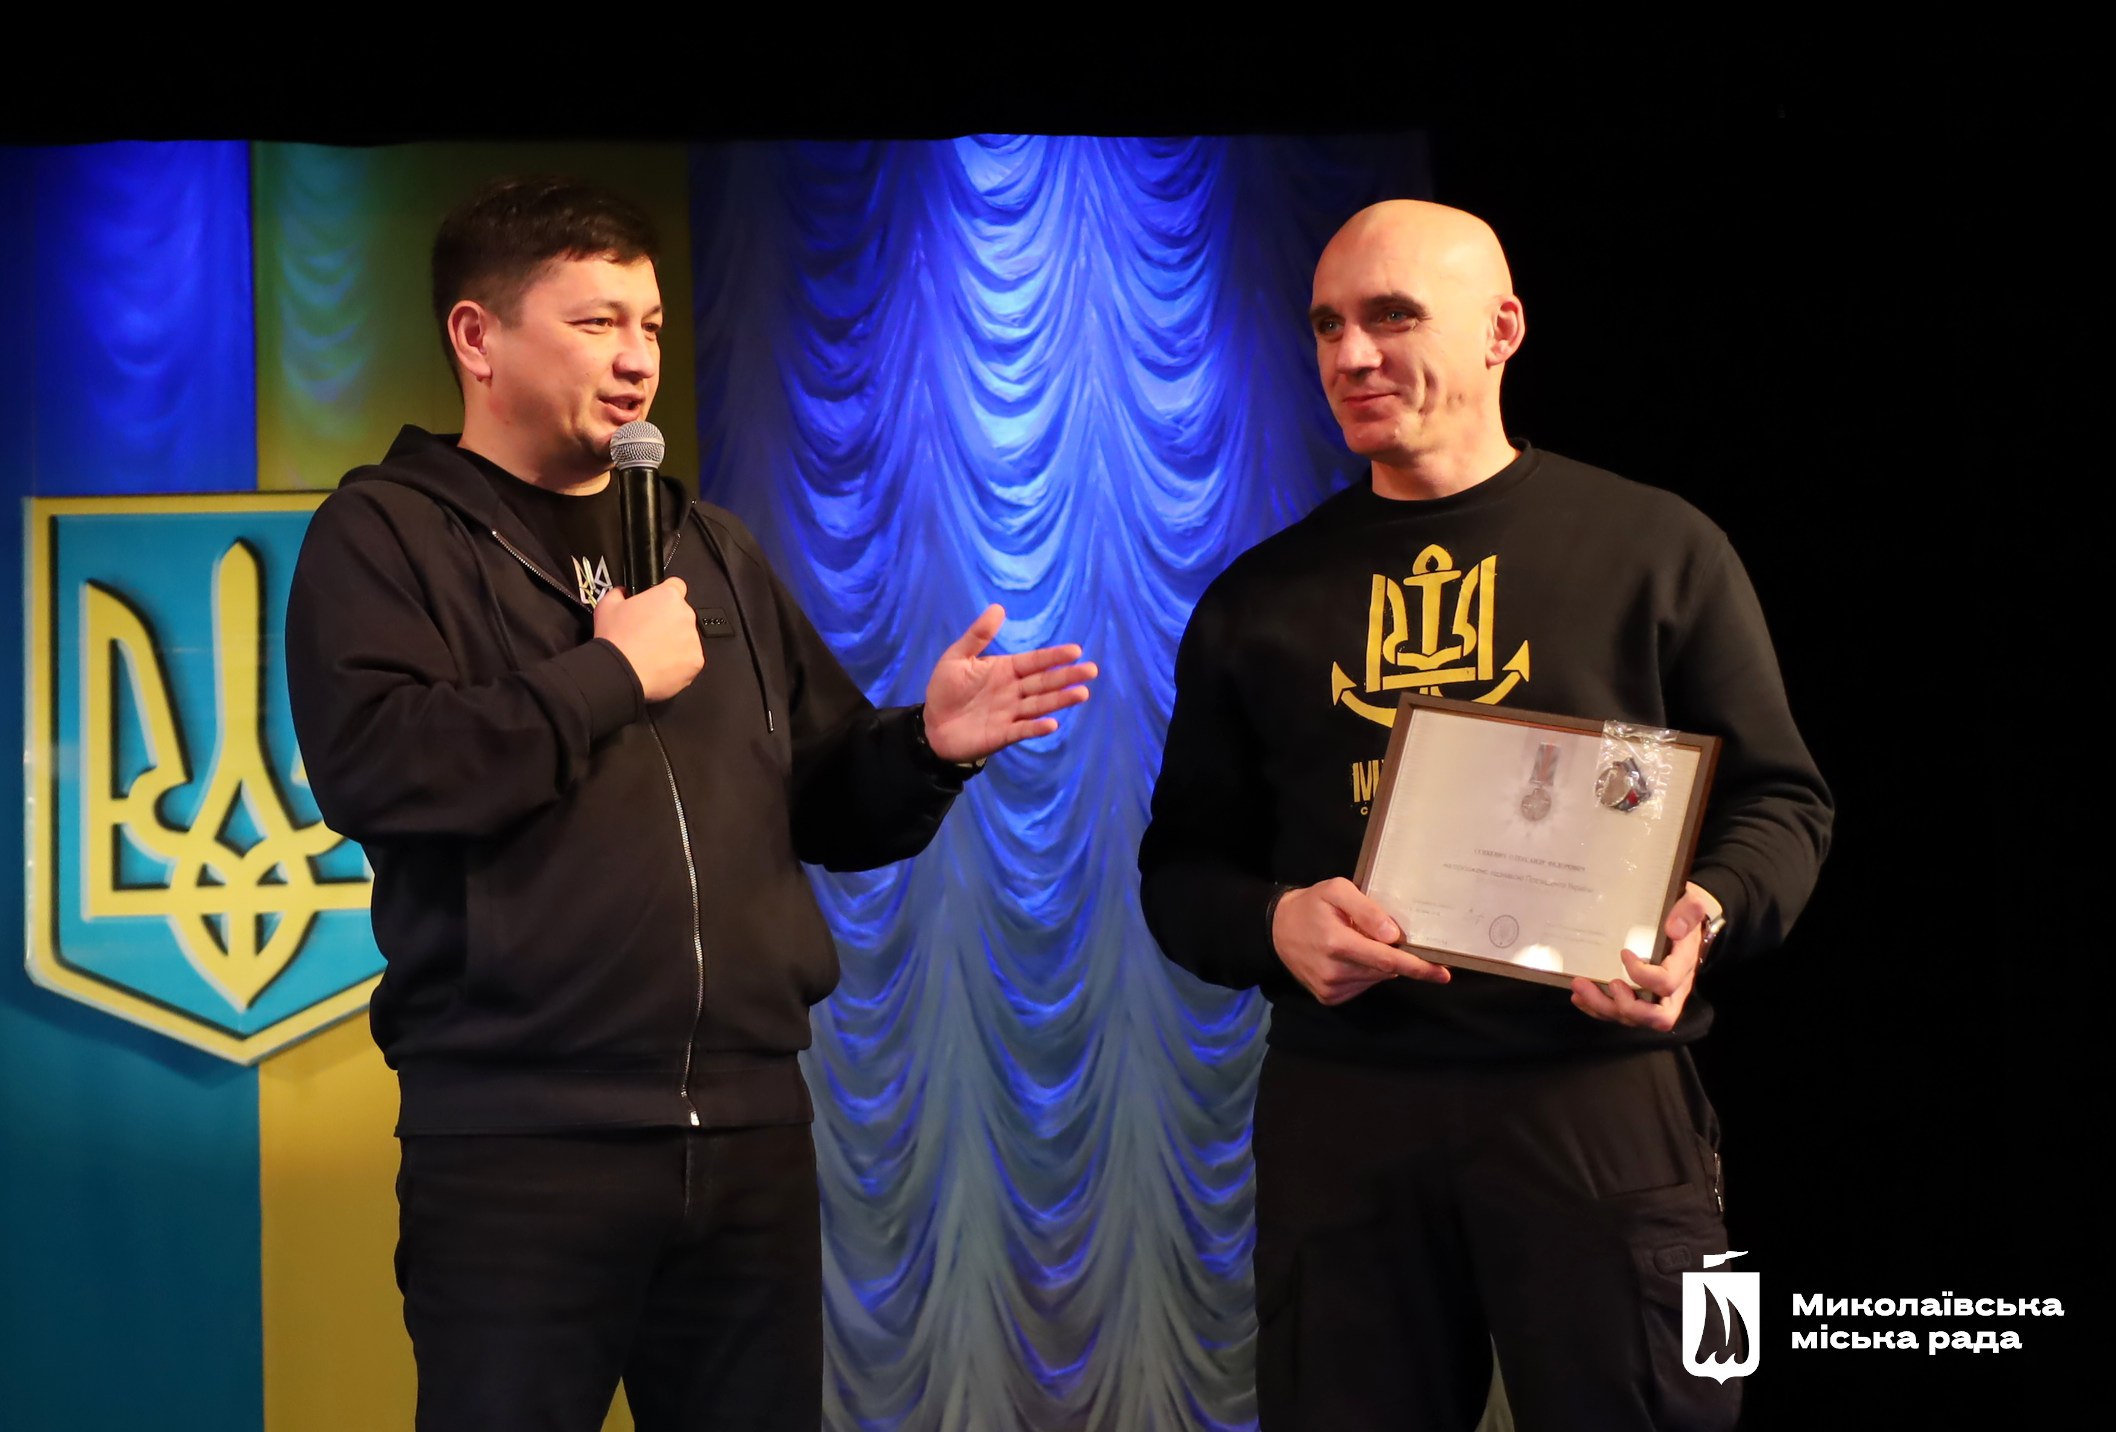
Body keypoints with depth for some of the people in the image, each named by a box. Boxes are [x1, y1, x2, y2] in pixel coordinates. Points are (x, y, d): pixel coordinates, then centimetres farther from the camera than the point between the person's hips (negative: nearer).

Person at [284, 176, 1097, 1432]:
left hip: (752, 1130, 5)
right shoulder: (388, 534, 0)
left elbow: (830, 807, 19)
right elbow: (371, 766, -19)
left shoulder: (714, 552, 18)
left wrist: (927, 747, -3)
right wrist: (614, 675, -11)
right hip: (519, 1140, -5)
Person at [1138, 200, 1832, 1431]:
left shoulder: (1656, 547, 6)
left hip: (1602, 1098, -2)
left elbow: (1781, 801, 6)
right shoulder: (1262, 598, 13)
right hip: (1341, 1110, 2)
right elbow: (1183, 867, 14)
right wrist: (1273, 923, -9)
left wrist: (1702, 914, -15)